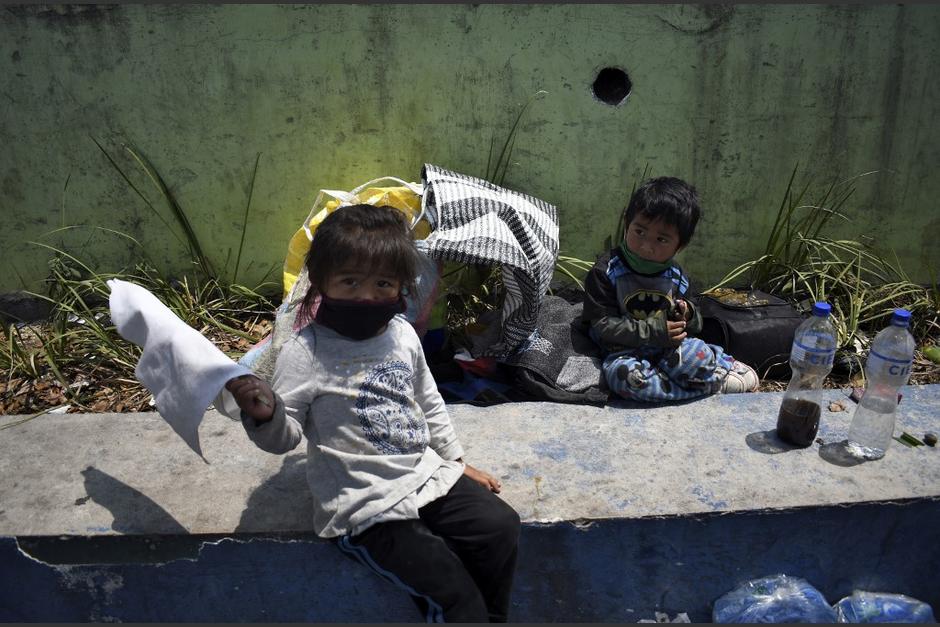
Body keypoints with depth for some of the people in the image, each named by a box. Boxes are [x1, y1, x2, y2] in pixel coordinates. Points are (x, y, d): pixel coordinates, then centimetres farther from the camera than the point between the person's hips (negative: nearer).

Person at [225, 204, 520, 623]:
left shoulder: (403, 335, 2)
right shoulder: (305, 353, -15)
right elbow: (285, 436, -12)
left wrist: (456, 459, 21)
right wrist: (263, 416, -34)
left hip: (427, 475, 7)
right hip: (367, 507, -6)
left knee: (501, 525, 4)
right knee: (453, 591, -13)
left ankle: (491, 617, 26)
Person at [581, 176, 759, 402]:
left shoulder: (677, 278, 6)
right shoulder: (607, 271, -8)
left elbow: (694, 327, 15)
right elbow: (601, 326, -14)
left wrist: (688, 316, -10)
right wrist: (654, 331, -21)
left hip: (669, 351, 3)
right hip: (626, 353, -2)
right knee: (626, 375, -38)